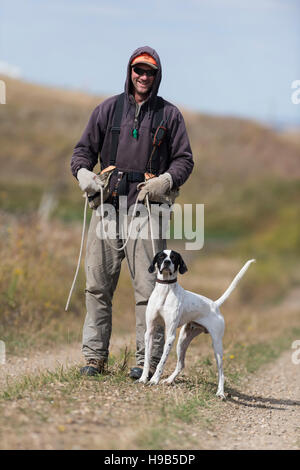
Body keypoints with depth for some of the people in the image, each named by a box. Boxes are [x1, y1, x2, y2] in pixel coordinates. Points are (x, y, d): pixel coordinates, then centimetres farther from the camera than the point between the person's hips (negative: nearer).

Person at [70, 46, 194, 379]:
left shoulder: (169, 114, 10)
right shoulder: (107, 110, 14)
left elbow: (184, 160, 9)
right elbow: (84, 148, 18)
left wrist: (166, 181, -10)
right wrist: (83, 172, -3)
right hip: (108, 205, 2)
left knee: (148, 286, -5)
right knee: (97, 285, 2)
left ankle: (148, 360, -1)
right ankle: (94, 356, 9)